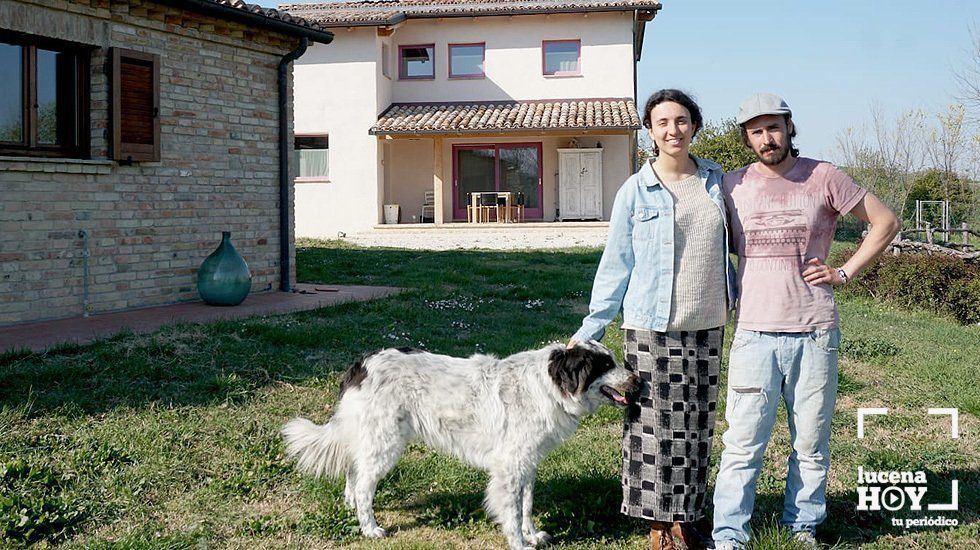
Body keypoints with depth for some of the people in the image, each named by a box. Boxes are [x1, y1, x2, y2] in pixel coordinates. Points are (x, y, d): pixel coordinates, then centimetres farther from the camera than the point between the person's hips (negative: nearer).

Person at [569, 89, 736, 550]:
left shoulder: (715, 181, 8)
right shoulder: (635, 191, -2)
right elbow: (616, 265, 1)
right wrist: (590, 330, -1)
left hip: (706, 327, 4)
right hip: (652, 329, -3)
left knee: (697, 427, 9)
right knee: (654, 428, -1)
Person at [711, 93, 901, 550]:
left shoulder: (823, 177, 3)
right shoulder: (732, 185, 5)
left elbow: (885, 222, 9)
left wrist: (845, 273, 2)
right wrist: (730, 289, 5)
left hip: (815, 333, 0)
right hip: (754, 333, 0)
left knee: (812, 442, 9)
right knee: (743, 441, -1)